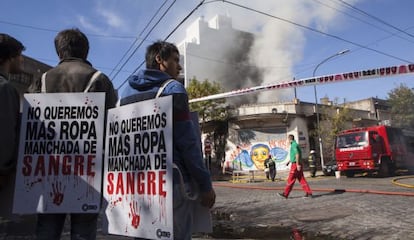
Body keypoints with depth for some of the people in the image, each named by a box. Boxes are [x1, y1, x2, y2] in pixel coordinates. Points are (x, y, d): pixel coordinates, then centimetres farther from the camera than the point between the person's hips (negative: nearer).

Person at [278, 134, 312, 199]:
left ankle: (285, 194, 2)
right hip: (297, 164, 10)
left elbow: (297, 154, -23)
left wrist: (298, 164, -25)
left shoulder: (294, 145, -13)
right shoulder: (295, 144, 19)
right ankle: (309, 193, 5)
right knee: (302, 179, 8)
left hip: (295, 165, -10)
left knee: (290, 180, -4)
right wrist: (289, 161, 28)